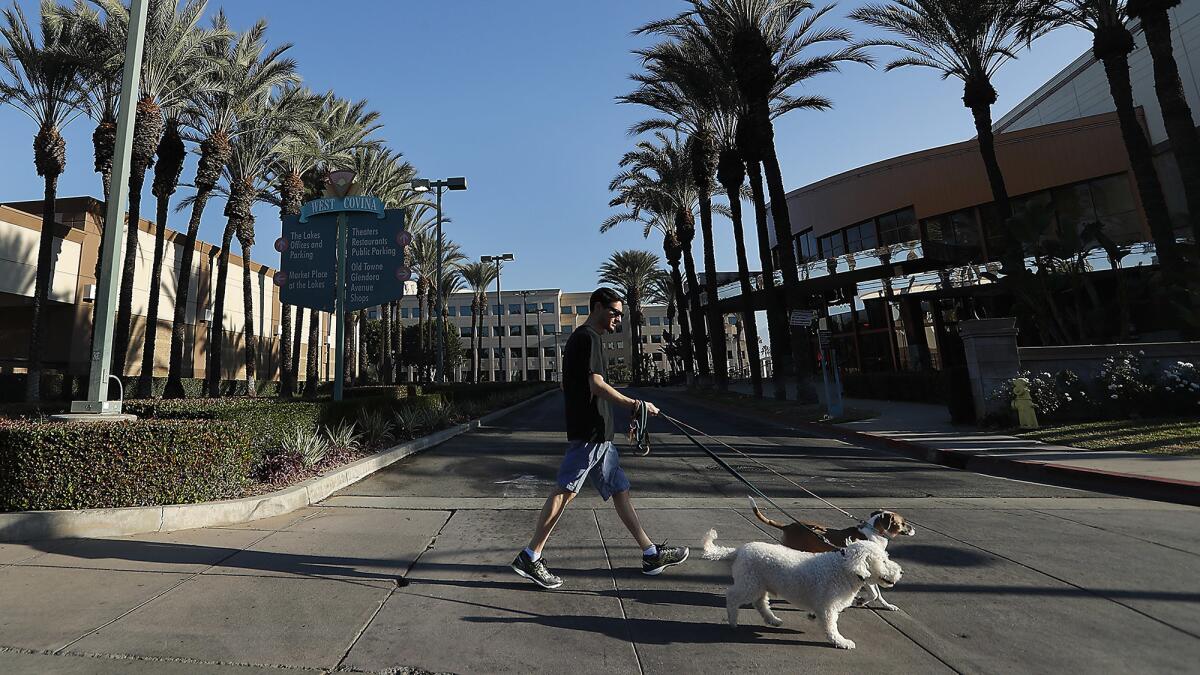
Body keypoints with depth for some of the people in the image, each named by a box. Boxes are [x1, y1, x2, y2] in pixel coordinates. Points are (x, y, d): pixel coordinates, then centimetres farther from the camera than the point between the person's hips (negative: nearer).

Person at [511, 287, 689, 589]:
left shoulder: (577, 338, 19)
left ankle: (651, 555, 19)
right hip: (590, 432, -11)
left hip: (597, 434, 11)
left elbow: (565, 386, 23)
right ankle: (530, 557, 5)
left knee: (619, 490, 11)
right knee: (565, 490, -6)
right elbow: (597, 386, -20)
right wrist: (636, 405, -14)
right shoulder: (590, 338, -11)